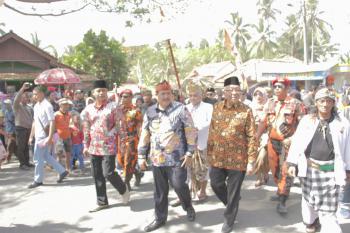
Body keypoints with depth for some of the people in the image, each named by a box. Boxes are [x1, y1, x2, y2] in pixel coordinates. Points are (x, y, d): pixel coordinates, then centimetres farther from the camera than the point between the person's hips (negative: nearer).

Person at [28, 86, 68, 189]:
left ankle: (38, 180, 15)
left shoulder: (47, 106, -15)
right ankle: (62, 171, 24)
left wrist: (50, 138, -24)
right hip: (38, 136, 9)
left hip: (44, 136, -9)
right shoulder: (36, 106, 12)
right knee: (46, 156, 15)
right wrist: (31, 136, 18)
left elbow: (52, 122, -19)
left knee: (38, 158, 0)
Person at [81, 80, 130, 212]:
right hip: (94, 147, 5)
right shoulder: (88, 109, 9)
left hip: (109, 146, -5)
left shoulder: (113, 107, -5)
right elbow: (86, 129, 13)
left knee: (108, 173, -9)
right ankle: (102, 202, 23)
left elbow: (119, 125, -4)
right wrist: (86, 146, 12)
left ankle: (123, 190, 20)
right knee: (97, 176, 10)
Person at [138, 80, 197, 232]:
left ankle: (188, 207, 28)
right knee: (160, 191, 12)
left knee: (179, 186, -3)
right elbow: (145, 135, 11)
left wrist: (189, 153, -10)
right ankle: (160, 218, 27)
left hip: (177, 158, -4)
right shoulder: (150, 112, 7)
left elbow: (191, 132, -6)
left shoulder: (180, 109, -6)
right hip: (157, 159, 4)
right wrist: (142, 155, 9)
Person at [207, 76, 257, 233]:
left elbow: (252, 138, -9)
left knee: (233, 192, 8)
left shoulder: (246, 111, -9)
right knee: (216, 185, 14)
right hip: (217, 158, 4)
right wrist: (209, 153, 11)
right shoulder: (217, 108, 3)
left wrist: (251, 161, -12)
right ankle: (231, 204, 44)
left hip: (238, 159, -4)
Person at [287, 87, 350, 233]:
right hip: (309, 167, 2)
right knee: (309, 198, 19)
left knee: (328, 205, -1)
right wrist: (292, 163, -2)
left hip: (331, 171, -1)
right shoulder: (307, 120, -2)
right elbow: (297, 142, 0)